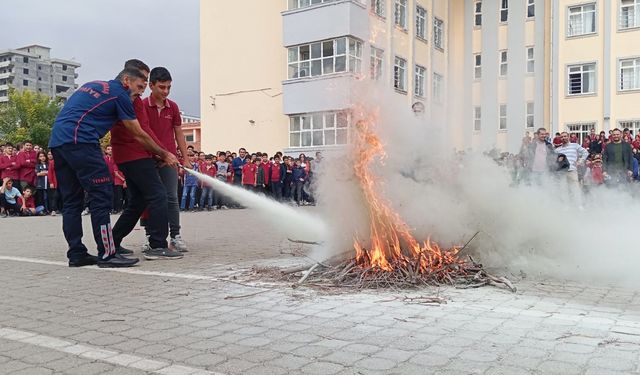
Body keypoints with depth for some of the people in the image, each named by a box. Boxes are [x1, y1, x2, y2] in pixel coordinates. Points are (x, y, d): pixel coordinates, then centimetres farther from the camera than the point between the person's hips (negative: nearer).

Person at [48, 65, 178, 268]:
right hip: (80, 141, -9)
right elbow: (139, 135, 5)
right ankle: (106, 254, -8)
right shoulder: (120, 94, 3)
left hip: (56, 141, 9)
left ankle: (76, 254, 12)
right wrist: (165, 155, 15)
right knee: (102, 196, -7)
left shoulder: (92, 85, 27)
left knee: (71, 201, 10)